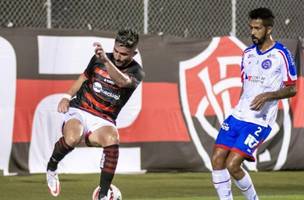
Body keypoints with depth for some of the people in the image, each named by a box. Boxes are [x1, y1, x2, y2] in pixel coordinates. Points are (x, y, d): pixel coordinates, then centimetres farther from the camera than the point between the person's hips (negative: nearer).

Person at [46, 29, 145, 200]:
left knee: (112, 139, -35)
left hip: (103, 121, 0)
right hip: (79, 110, 1)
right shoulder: (98, 59, 5)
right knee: (72, 139, -34)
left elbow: (123, 81, -29)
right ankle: (51, 168, -3)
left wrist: (105, 60, -46)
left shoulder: (136, 72, -5)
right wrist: (67, 96, 4)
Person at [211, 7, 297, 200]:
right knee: (217, 160, -5)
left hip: (259, 121, -7)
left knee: (232, 165, -15)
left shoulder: (281, 54, -7)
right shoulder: (248, 53, 14)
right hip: (238, 115, 7)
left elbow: (292, 89, -6)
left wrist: (268, 95, -20)